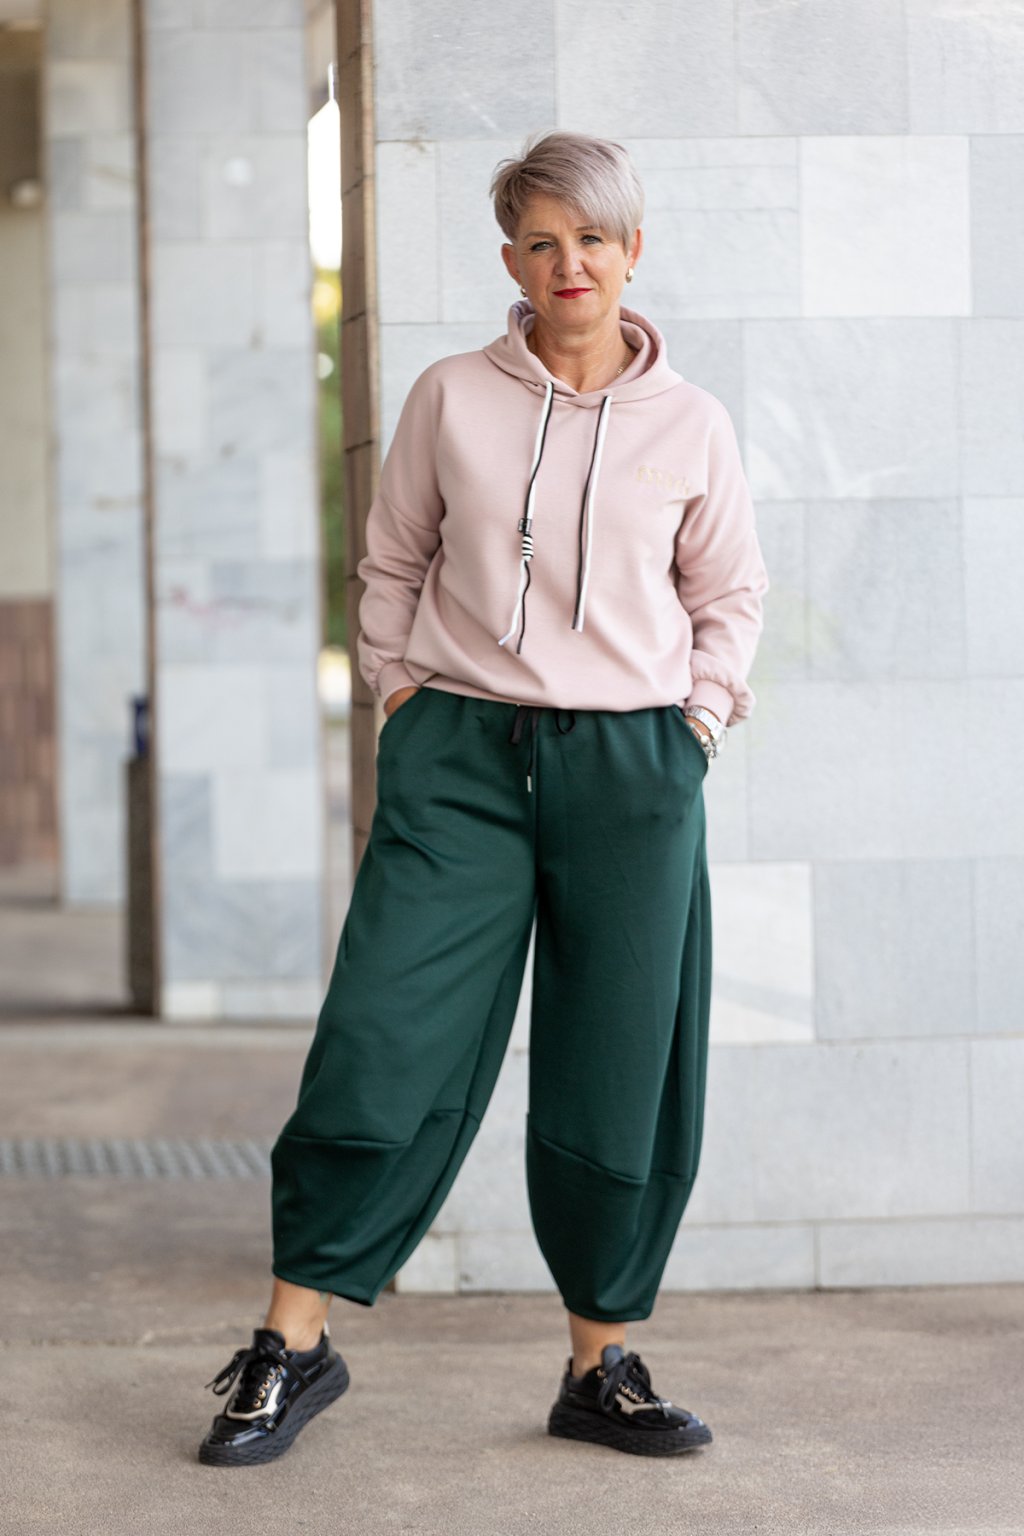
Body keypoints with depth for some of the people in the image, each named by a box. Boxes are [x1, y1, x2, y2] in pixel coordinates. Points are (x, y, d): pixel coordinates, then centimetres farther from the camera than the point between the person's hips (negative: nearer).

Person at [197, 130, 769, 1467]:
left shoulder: (690, 425, 5)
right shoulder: (452, 401, 3)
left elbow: (729, 594, 16)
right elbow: (393, 562, 14)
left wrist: (697, 721, 5)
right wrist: (399, 690, 5)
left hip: (631, 763, 1)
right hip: (462, 755, -1)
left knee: (623, 1075, 3)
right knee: (384, 1042, -6)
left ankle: (601, 1366, 17)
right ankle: (293, 1343, 5)